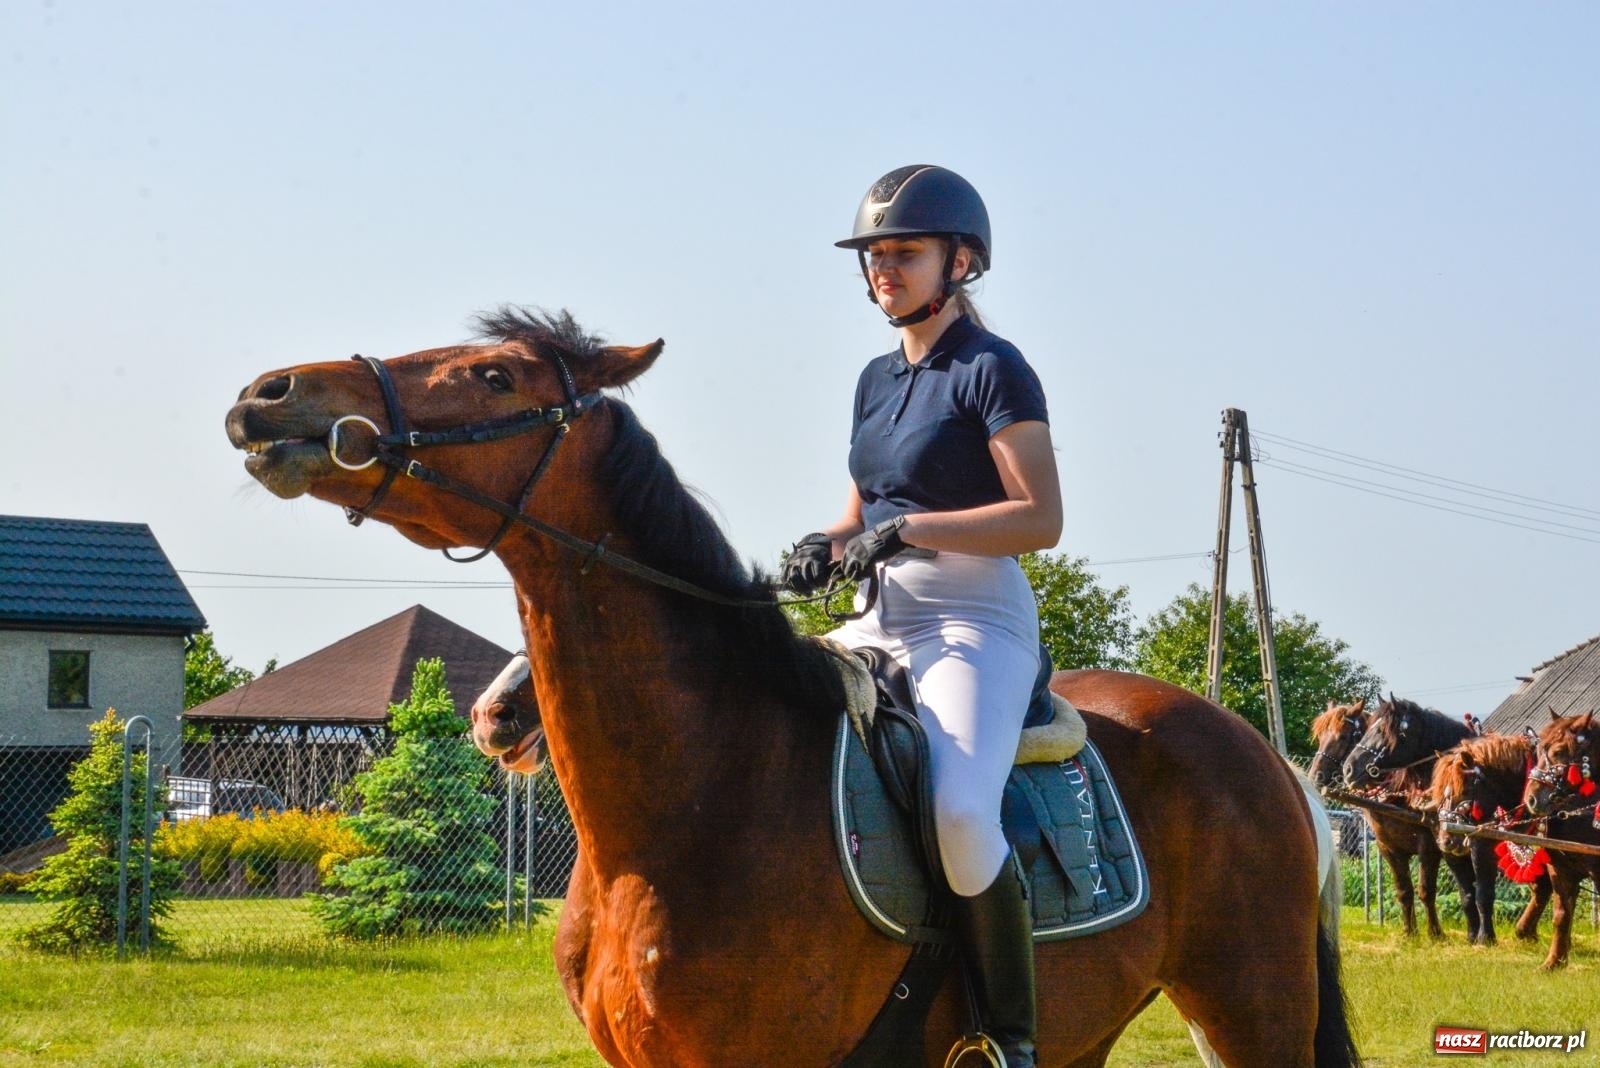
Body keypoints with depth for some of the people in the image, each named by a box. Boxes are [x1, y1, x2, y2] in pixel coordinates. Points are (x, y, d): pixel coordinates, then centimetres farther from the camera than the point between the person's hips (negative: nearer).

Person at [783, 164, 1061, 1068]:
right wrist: (829, 547, 2)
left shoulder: (992, 371, -5)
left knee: (960, 811, -32)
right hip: (884, 625, 9)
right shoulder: (878, 379, 18)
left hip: (977, 626, -9)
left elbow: (1040, 519, -13)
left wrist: (905, 530, -20)